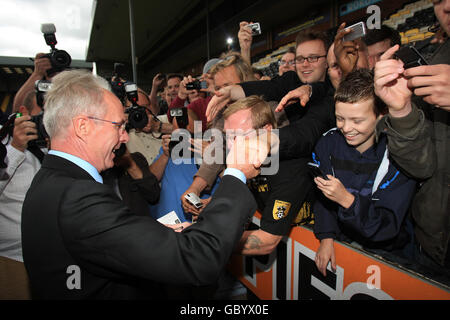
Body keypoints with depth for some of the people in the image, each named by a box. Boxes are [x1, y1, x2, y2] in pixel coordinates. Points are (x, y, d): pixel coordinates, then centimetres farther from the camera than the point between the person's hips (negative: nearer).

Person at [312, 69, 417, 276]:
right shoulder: (327, 144, -5)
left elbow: (388, 227, -17)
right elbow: (321, 198, 2)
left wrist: (348, 200, -32)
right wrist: (326, 238, -10)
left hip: (383, 252, -2)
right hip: (338, 242, 2)